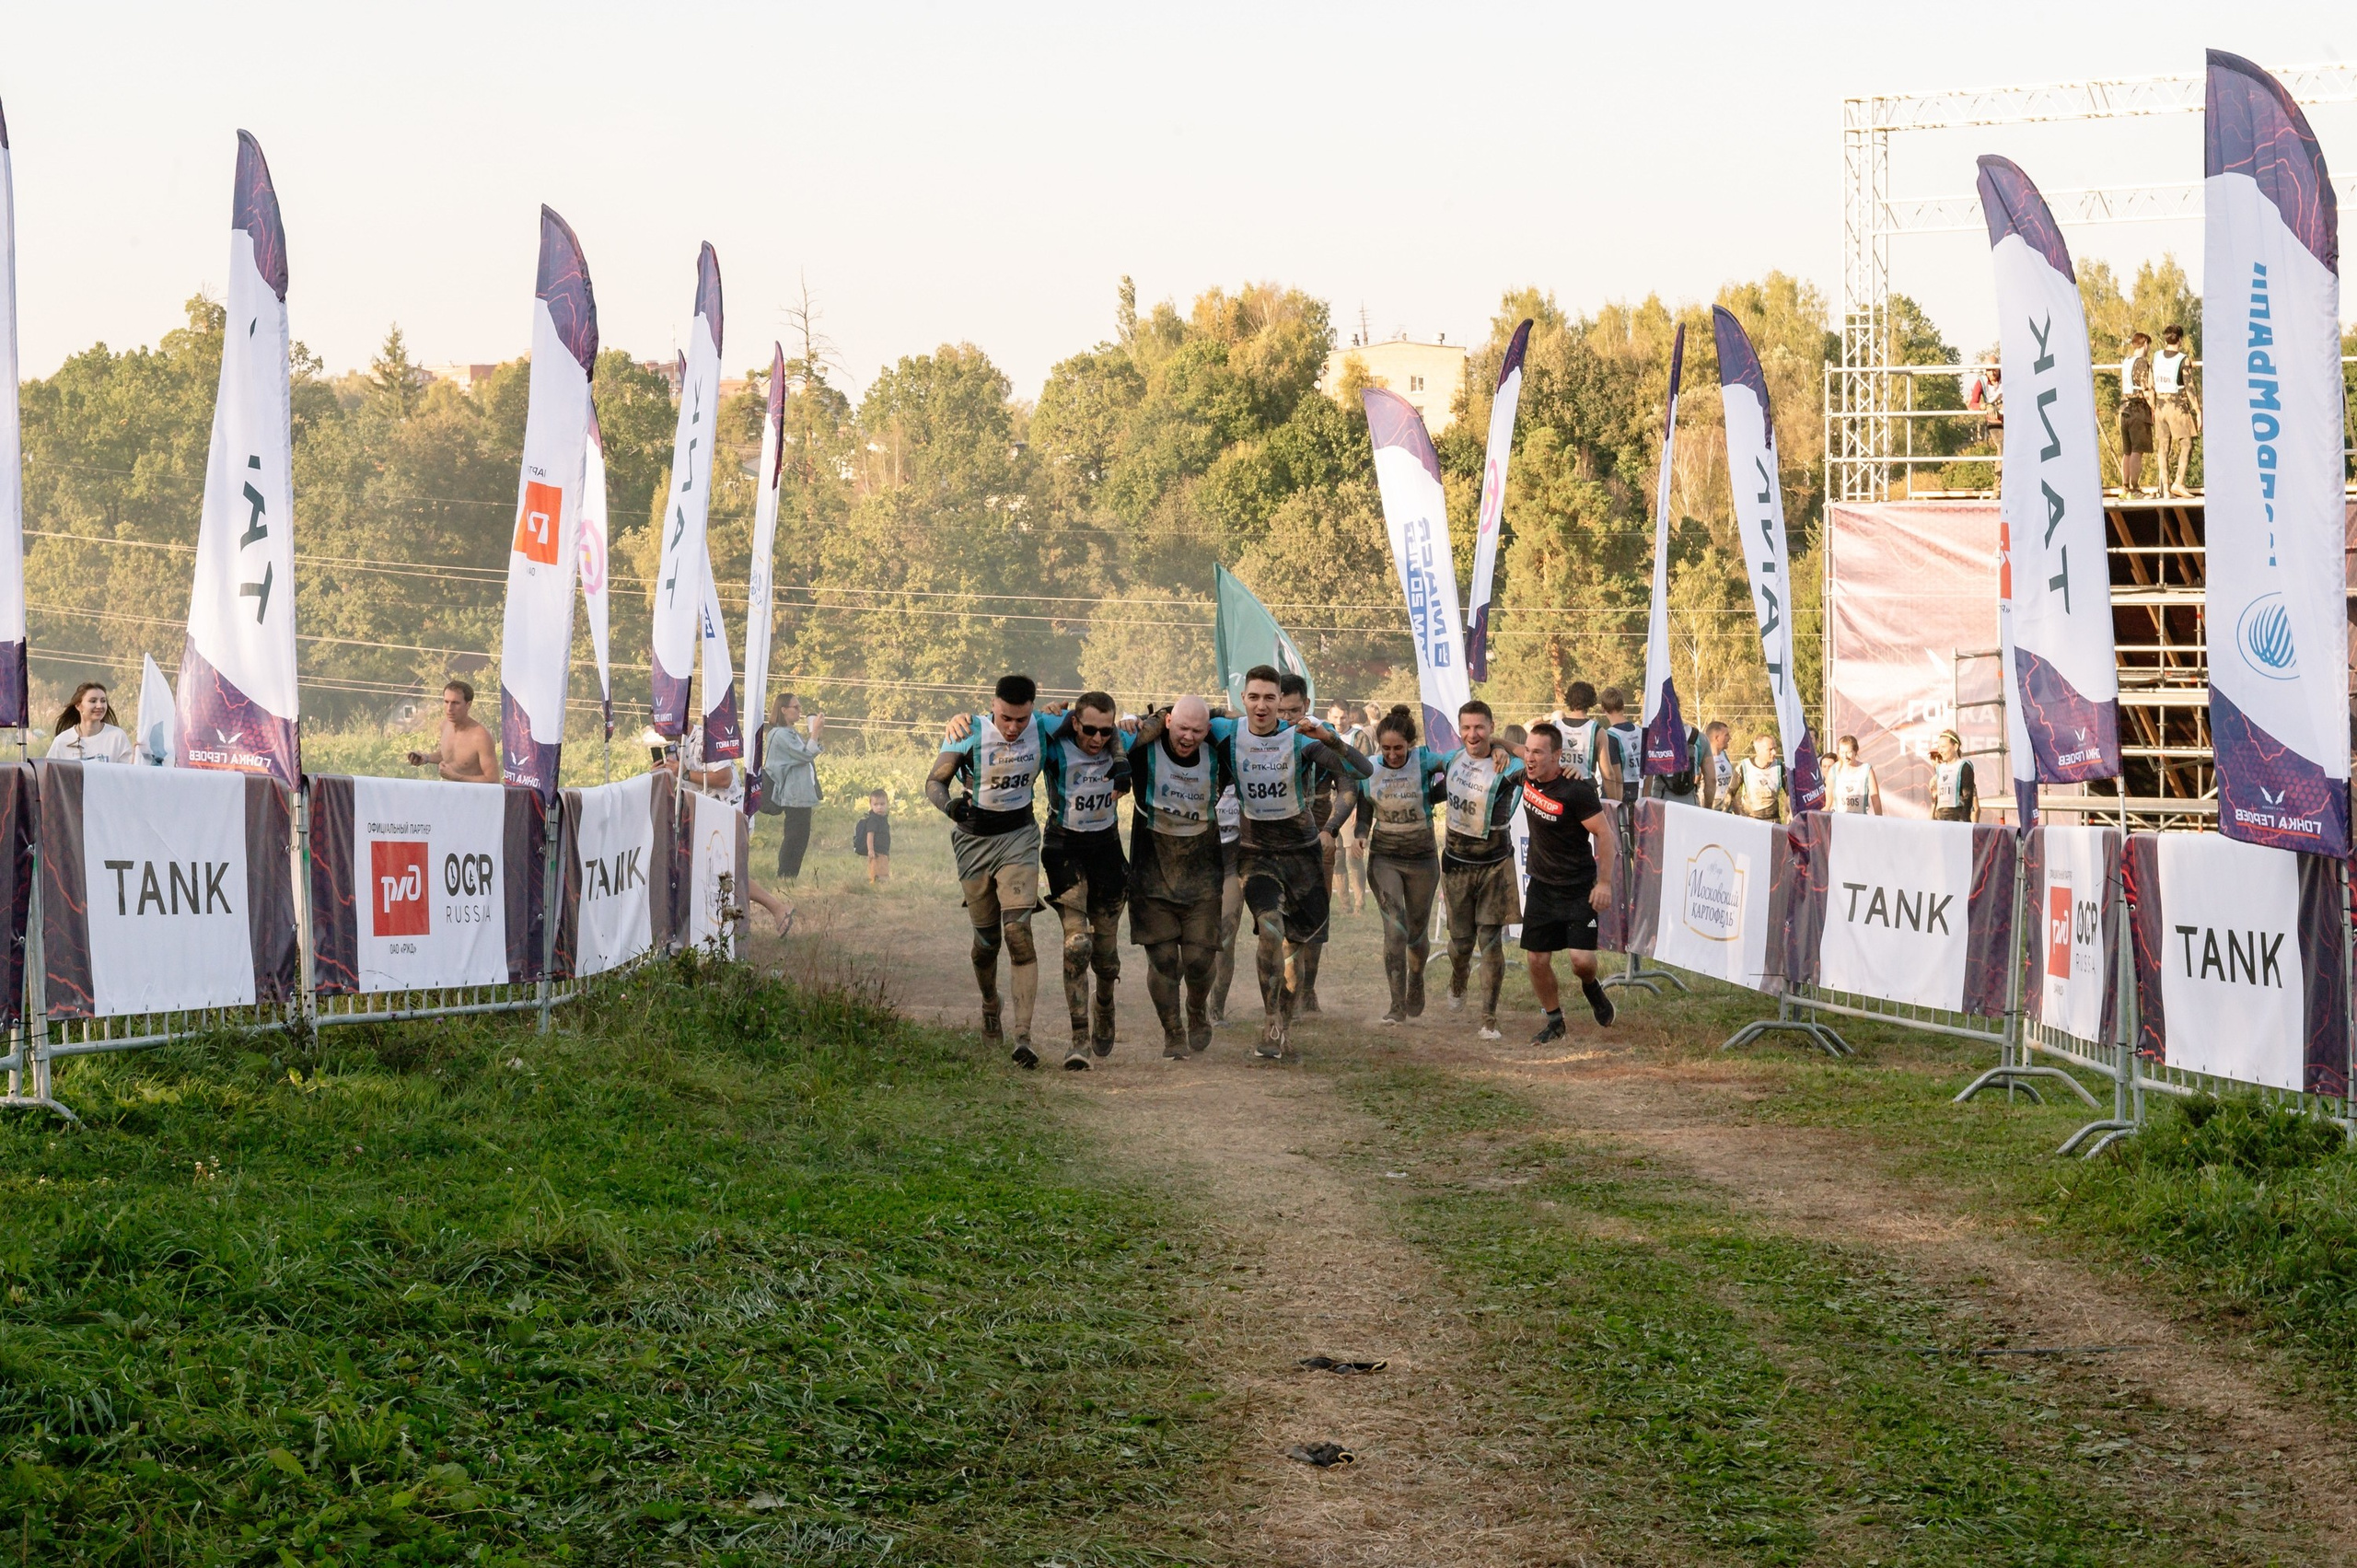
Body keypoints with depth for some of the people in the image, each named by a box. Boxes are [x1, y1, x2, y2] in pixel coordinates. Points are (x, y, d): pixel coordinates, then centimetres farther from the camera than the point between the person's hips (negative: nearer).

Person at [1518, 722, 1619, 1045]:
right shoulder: (1528, 778, -2)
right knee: (1536, 959, 4)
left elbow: (1604, 833, -17)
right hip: (1542, 885, 6)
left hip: (1579, 890, -6)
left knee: (1582, 959, -15)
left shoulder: (1576, 790, -22)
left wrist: (1604, 883, -19)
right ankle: (1554, 1020, 23)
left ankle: (1591, 987, 21)